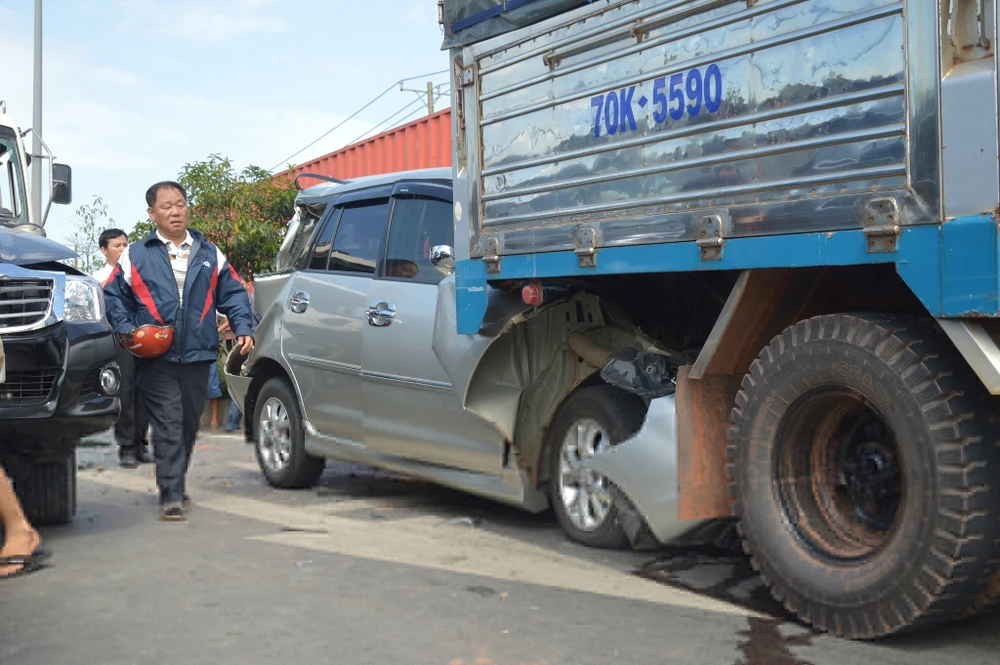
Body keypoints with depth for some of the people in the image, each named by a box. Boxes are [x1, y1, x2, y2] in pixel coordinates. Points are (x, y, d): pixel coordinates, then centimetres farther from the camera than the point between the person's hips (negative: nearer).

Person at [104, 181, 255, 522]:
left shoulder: (210, 254, 14)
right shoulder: (135, 255, 7)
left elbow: (233, 294, 16)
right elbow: (114, 296, 10)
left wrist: (243, 329, 2)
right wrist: (127, 331, -5)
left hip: (198, 354, 3)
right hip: (156, 357, -3)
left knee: (189, 424, 12)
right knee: (168, 426, -10)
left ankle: (175, 481, 30)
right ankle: (172, 496, -8)